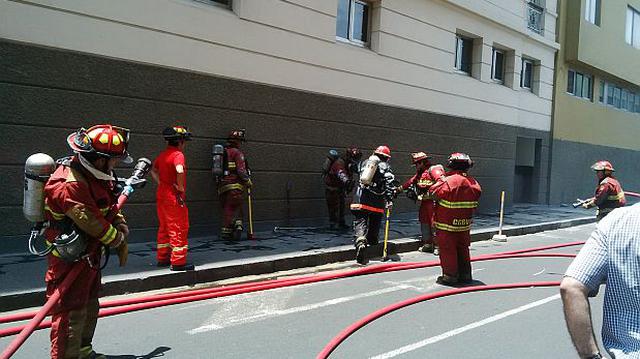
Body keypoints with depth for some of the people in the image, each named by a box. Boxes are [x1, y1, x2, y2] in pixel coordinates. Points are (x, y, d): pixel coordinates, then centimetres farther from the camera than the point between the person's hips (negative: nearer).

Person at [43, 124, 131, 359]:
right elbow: (90, 221, -26)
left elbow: (110, 205, 13)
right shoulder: (69, 185, -28)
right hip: (69, 258, -10)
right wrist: (117, 239, -12)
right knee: (71, 311, -6)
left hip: (90, 254, 10)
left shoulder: (96, 175, 3)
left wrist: (121, 227, -2)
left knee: (89, 306, 22)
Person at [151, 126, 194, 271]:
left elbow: (153, 170, 22)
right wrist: (181, 187, -21)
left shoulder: (162, 154, 10)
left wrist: (160, 183, 12)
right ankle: (178, 262, 5)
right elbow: (180, 171, -35)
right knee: (179, 229, 0)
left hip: (161, 196, 9)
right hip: (175, 198, -9)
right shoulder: (178, 154, -17)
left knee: (164, 227, 18)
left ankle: (162, 258, 27)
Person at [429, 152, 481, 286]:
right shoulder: (473, 183, 0)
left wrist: (439, 177, -4)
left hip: (447, 225, -6)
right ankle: (465, 274, 26)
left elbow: (435, 191, -17)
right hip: (465, 225, 6)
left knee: (447, 250, 4)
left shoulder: (448, 181, -22)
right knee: (463, 249, 18)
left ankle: (450, 276, 9)